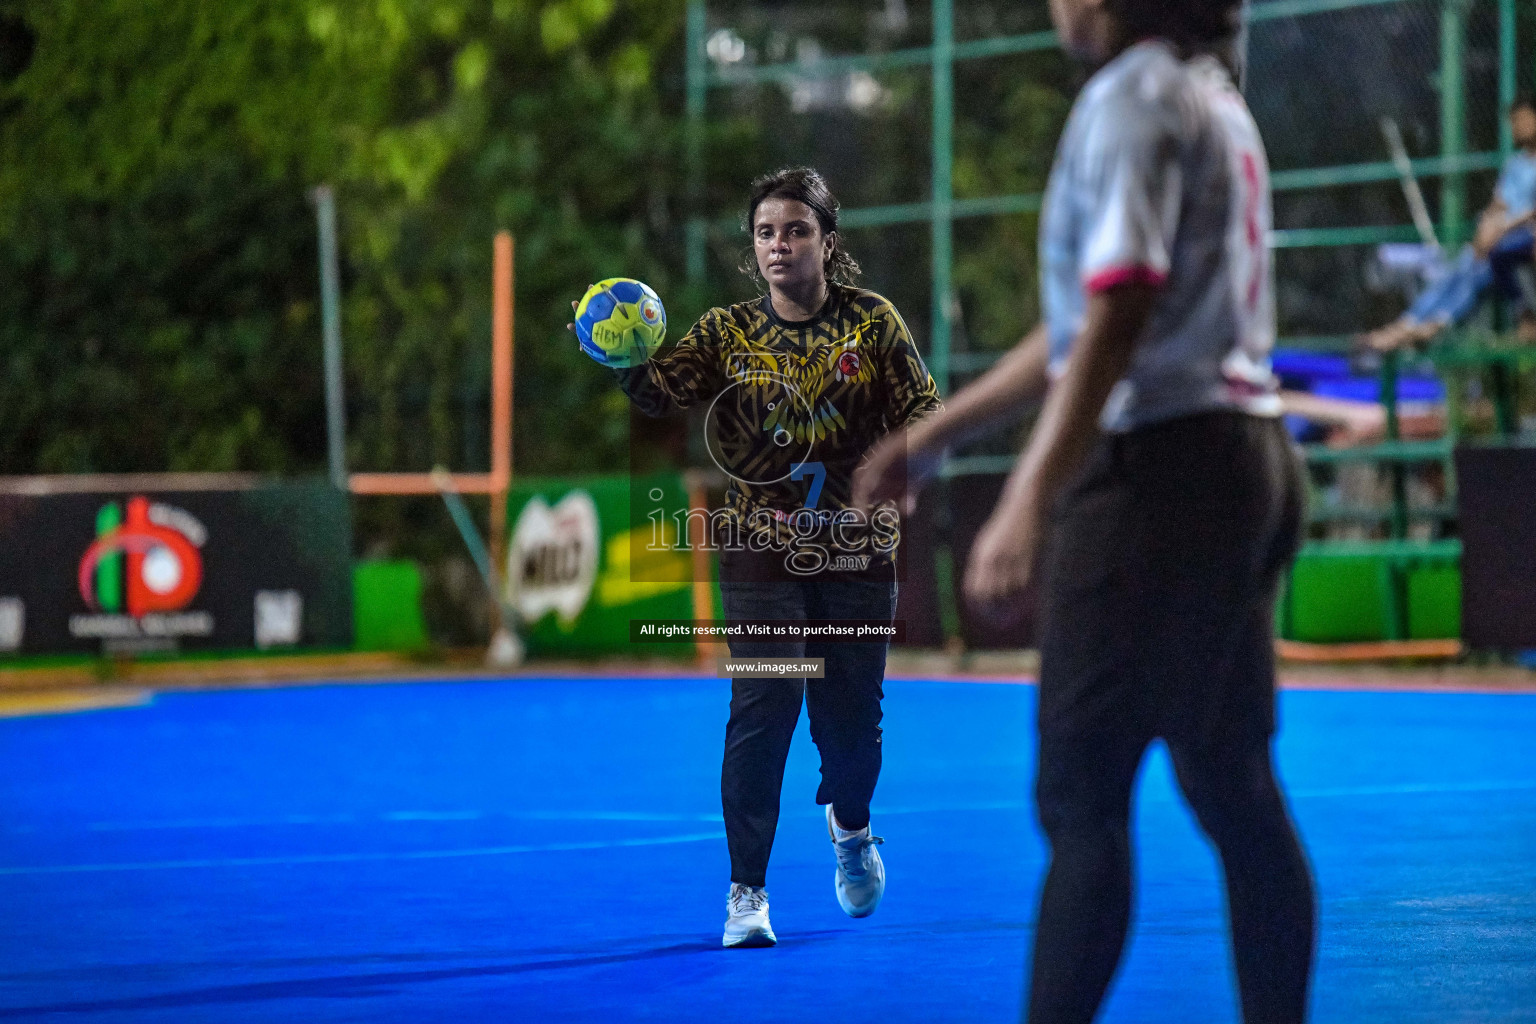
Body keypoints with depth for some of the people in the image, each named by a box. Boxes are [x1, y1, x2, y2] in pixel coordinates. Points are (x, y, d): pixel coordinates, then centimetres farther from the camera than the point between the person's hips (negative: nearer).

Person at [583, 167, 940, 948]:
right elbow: (661, 389, -13)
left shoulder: (872, 322, 1)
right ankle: (747, 889, -1)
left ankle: (849, 824, 42)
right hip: (762, 552, -1)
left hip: (858, 548, 1)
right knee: (762, 710, -11)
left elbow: (922, 411, 2)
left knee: (851, 711, 7)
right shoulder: (729, 332, 1)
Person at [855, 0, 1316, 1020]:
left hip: (1156, 469, -9)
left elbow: (1117, 316, -19)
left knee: (1082, 793, -8)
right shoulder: (1213, 97, 19)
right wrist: (931, 438, 27)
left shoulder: (1136, 95, -9)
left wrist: (1025, 505, -24)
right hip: (1248, 465, 9)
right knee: (1235, 791, 9)